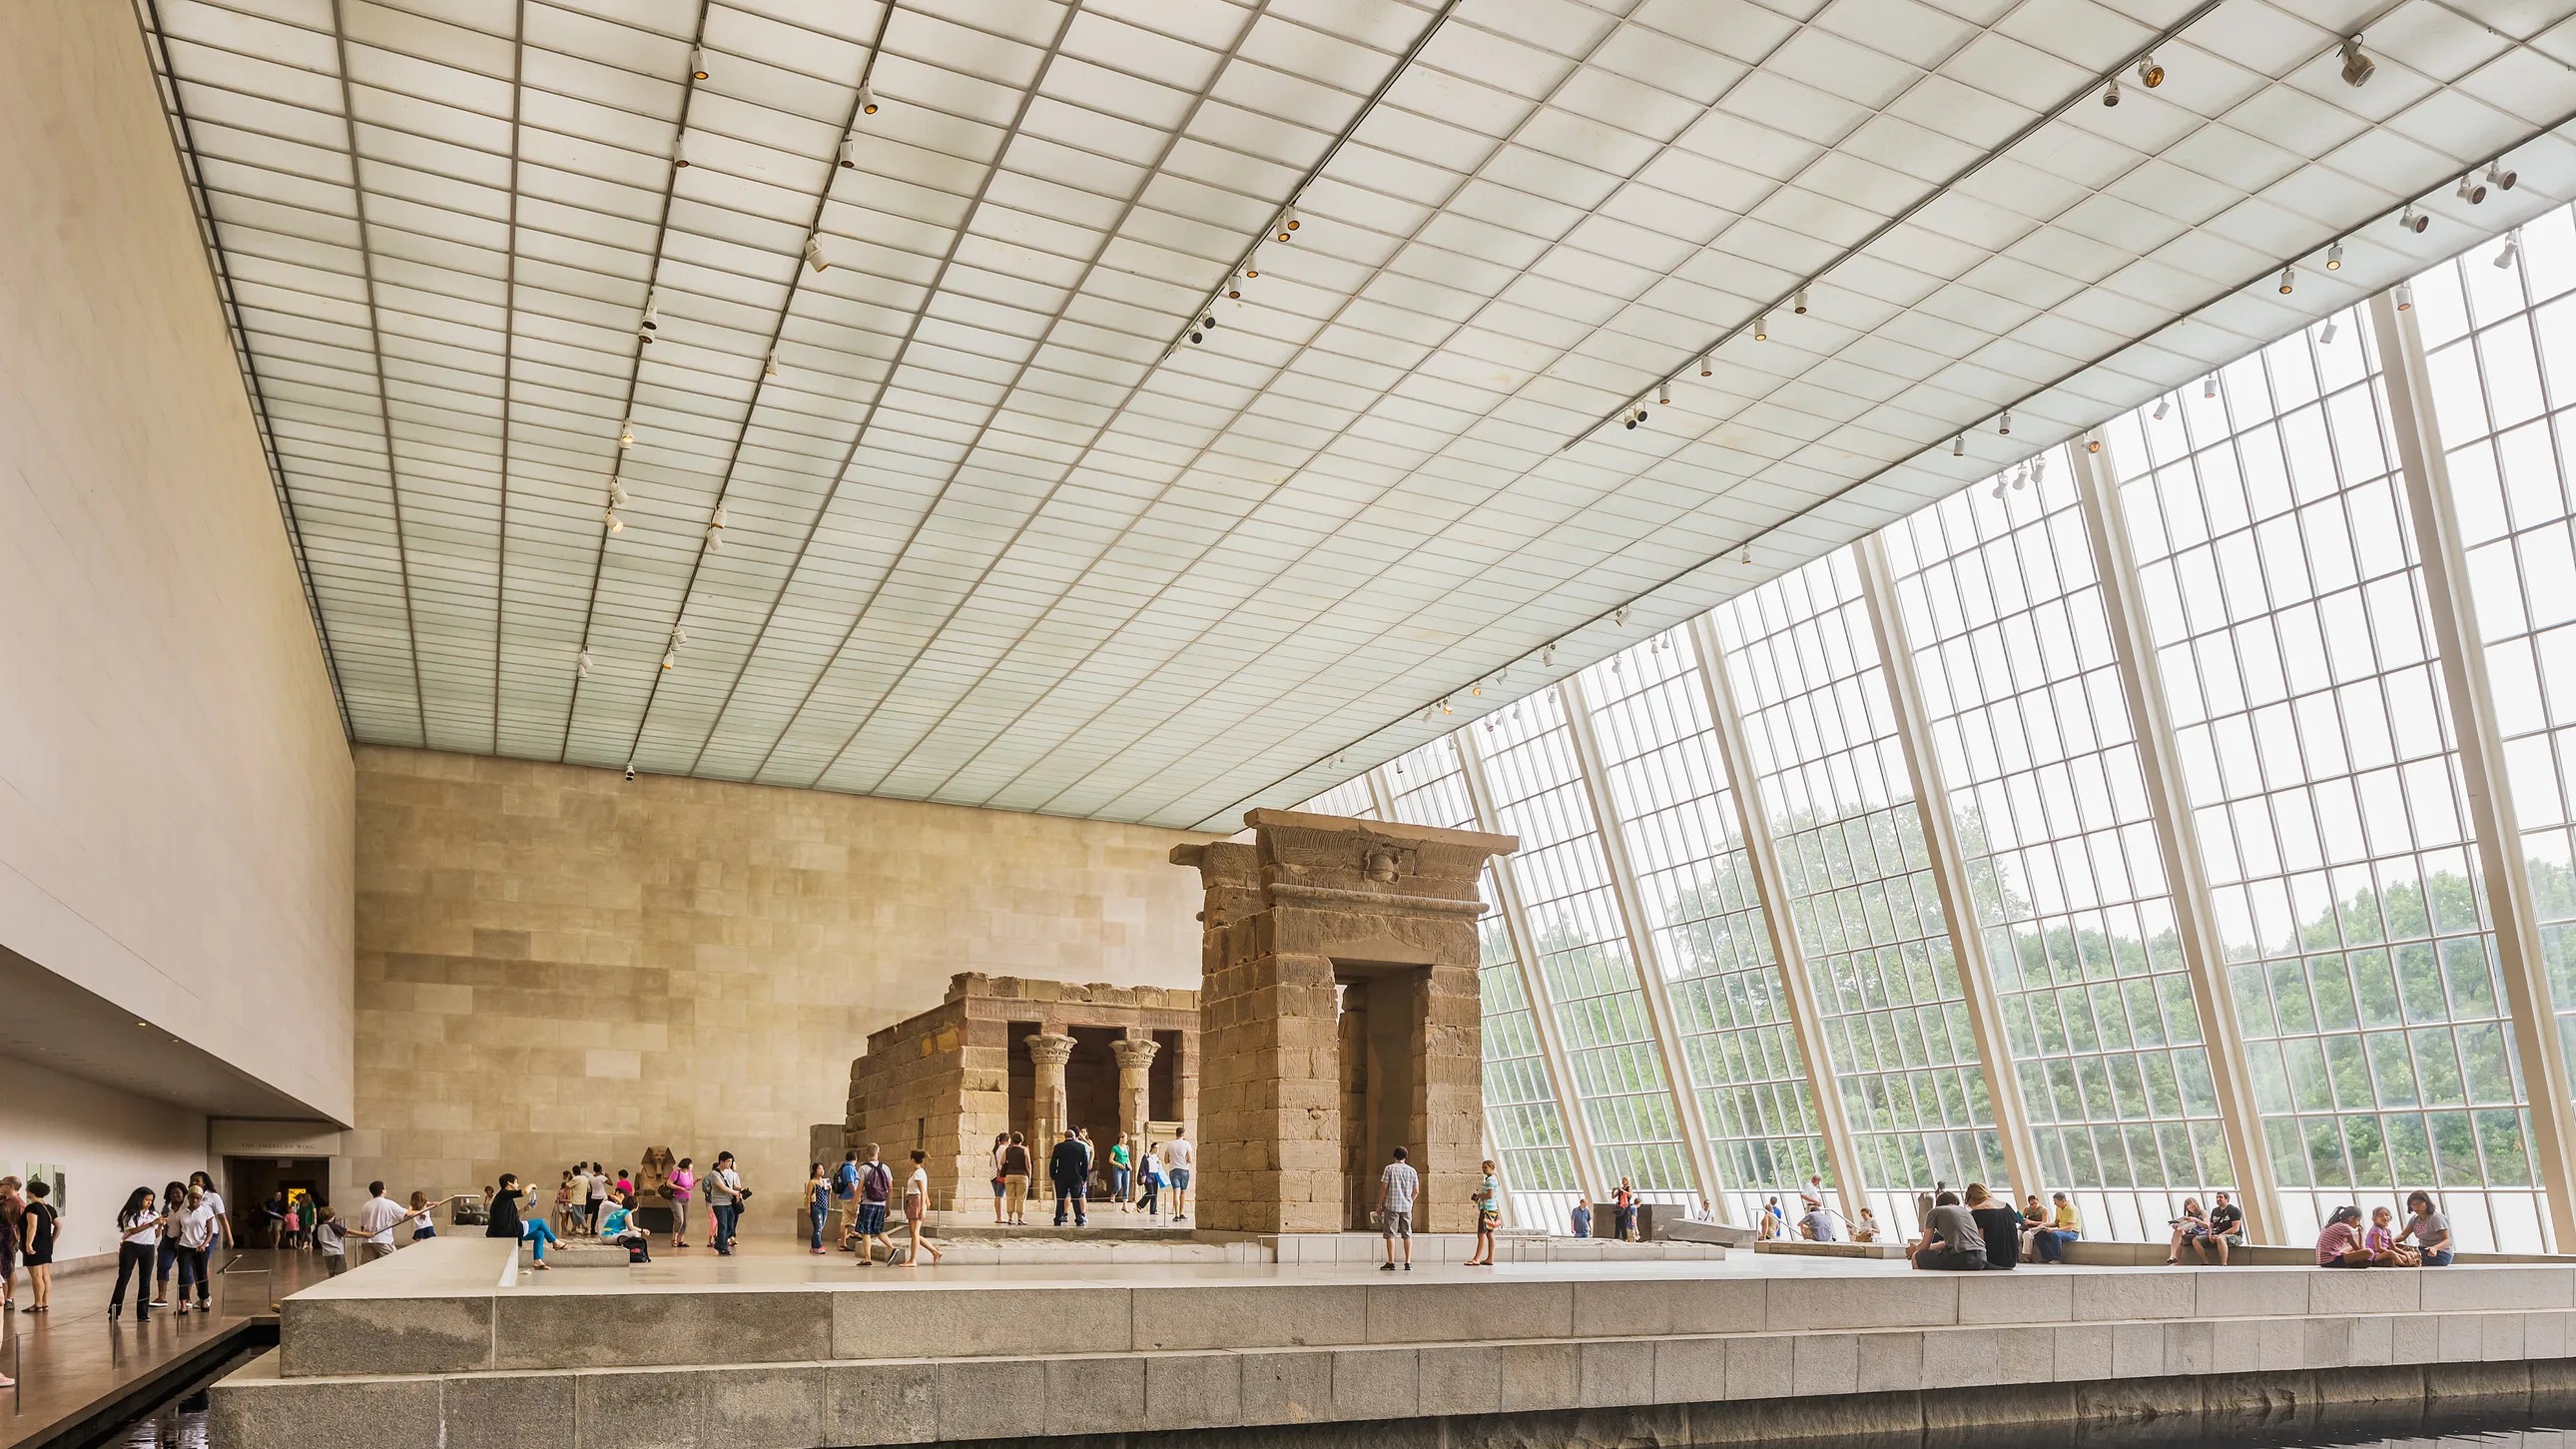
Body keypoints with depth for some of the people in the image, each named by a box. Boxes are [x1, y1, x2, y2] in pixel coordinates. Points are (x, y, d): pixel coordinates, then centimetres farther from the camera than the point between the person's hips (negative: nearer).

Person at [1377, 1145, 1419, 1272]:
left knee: (1390, 1234, 0)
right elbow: (1416, 1190, 8)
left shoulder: (1389, 1168, -3)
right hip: (1407, 1206, 3)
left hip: (1391, 1205, -3)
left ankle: (1391, 1262, -3)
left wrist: (1380, 1204, 1)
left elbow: (1384, 1187, -6)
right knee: (1407, 1234, 8)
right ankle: (1408, 1263, 6)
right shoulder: (1412, 1170, 7)